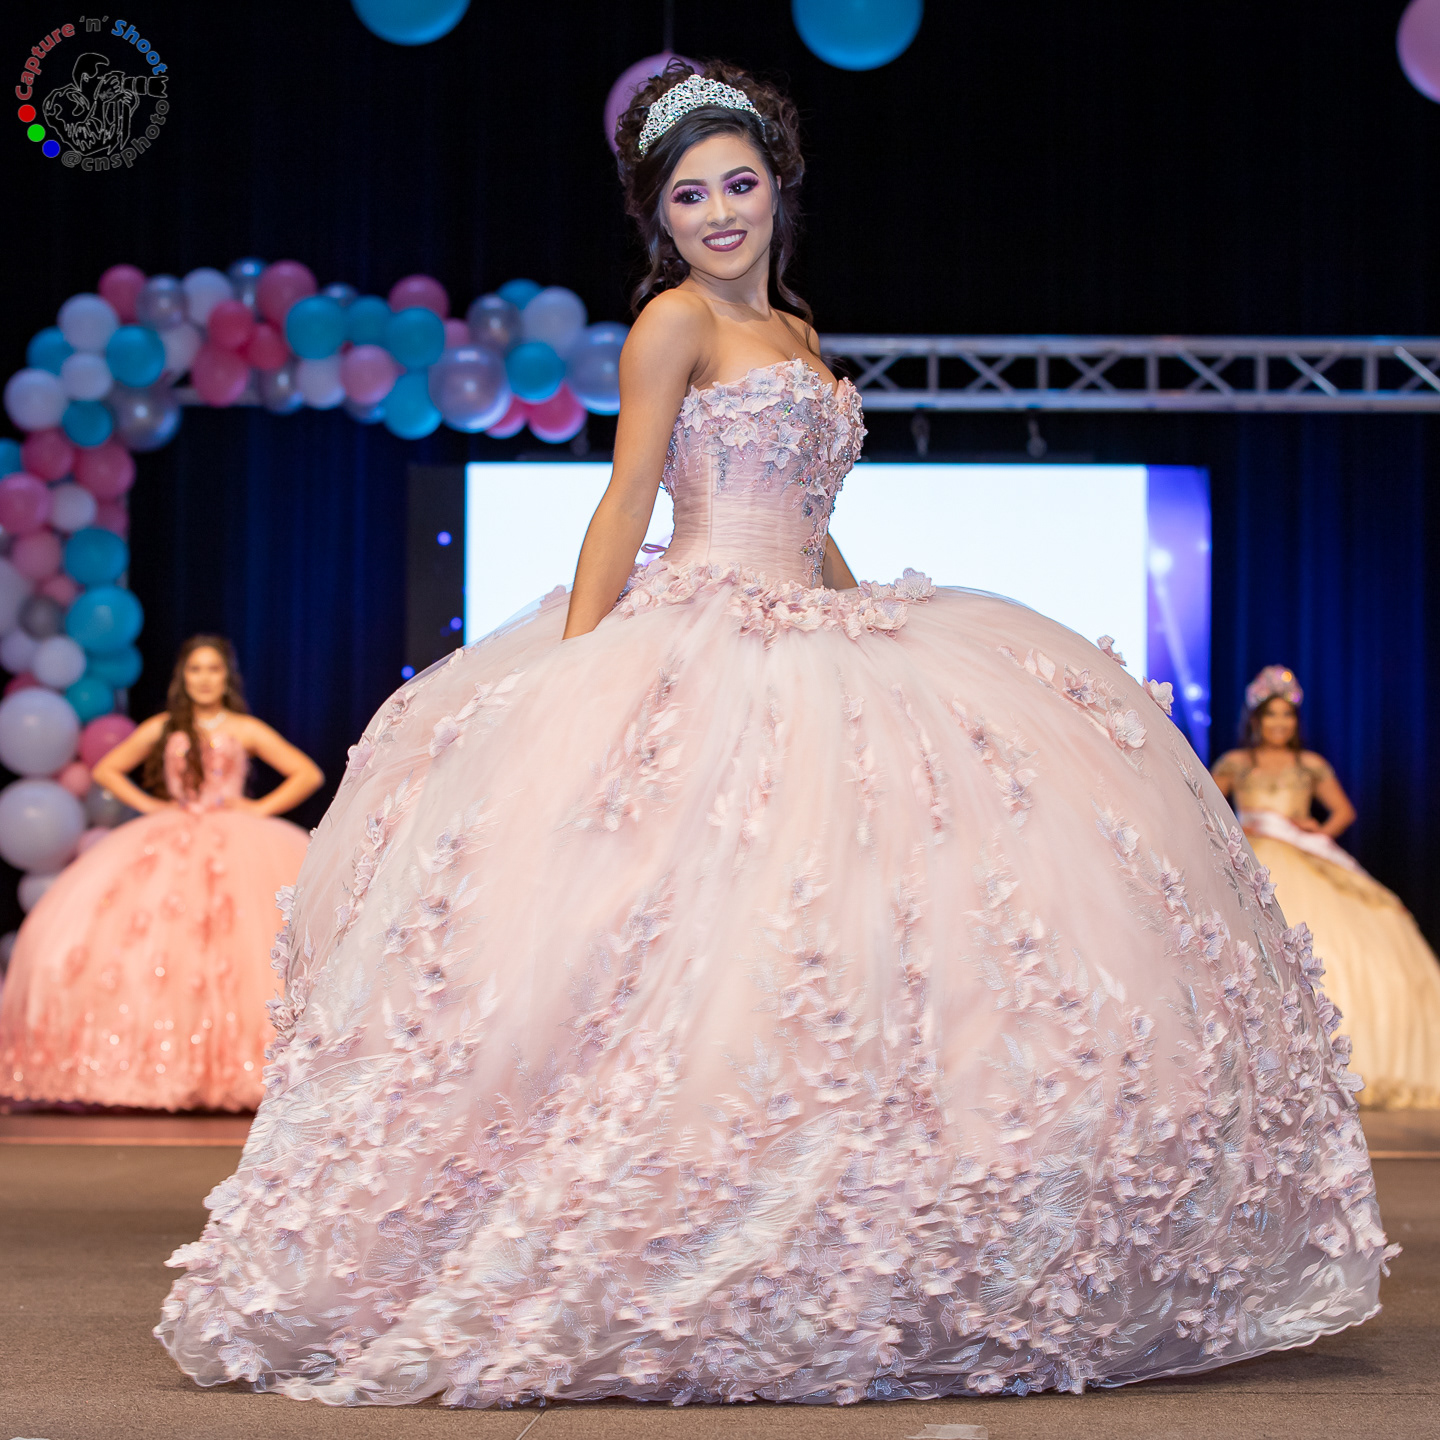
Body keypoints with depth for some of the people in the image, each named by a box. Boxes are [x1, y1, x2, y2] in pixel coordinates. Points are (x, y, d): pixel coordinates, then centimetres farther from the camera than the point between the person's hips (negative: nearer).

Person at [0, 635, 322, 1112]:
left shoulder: (246, 731, 9)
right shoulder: (162, 729, 13)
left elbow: (309, 774, 8)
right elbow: (106, 770, 20)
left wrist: (262, 808, -2)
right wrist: (148, 804, 7)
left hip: (235, 841, -1)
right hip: (169, 841, 1)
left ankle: (232, 1065, -18)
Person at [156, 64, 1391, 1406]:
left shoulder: (795, 335, 21)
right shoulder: (677, 318, -1)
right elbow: (627, 502, -7)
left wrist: (892, 631, 20)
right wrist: (577, 665, -14)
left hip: (810, 645, 8)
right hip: (700, 654, -8)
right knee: (717, 928, -14)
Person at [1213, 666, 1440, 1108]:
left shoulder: (1311, 765, 15)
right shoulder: (1235, 763, 11)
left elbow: (1343, 810, 20)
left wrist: (1323, 830, 0)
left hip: (1304, 865, 2)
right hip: (1250, 864, -2)